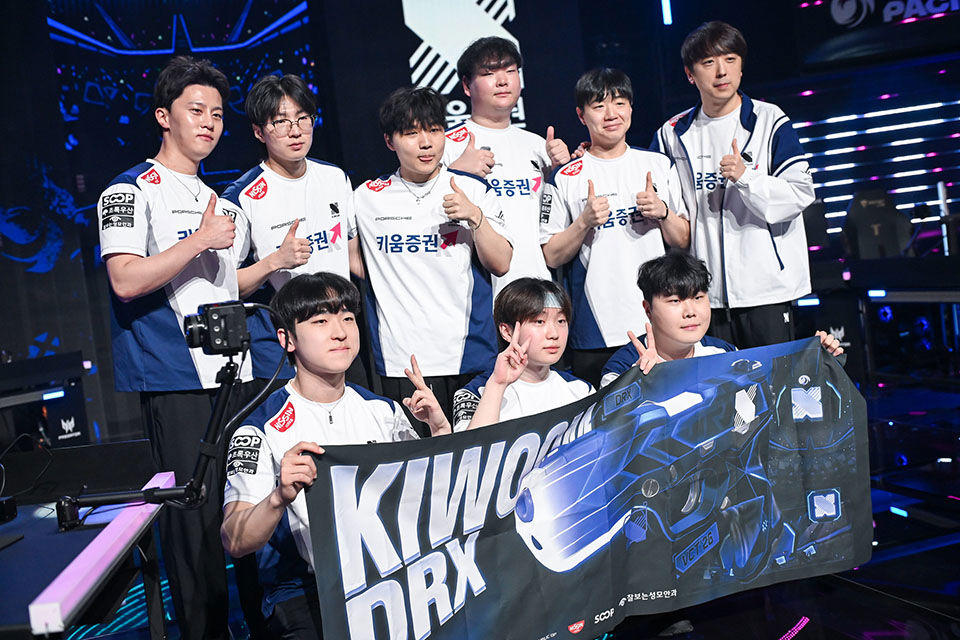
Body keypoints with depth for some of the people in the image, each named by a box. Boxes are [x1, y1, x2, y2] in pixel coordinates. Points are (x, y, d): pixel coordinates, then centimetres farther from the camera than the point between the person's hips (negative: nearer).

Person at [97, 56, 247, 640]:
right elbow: (126, 281, -15)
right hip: (176, 380, -7)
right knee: (194, 517, -4)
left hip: (233, 374, 7)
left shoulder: (217, 200, 20)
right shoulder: (132, 191, -2)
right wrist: (199, 241, -16)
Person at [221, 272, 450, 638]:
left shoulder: (382, 411, 8)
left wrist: (441, 431, -5)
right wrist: (280, 499, -31)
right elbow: (235, 543, -12)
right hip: (304, 594, -4)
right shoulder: (261, 429, -7)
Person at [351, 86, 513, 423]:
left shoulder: (474, 190, 4)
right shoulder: (367, 197, 7)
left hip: (469, 356, 0)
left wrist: (475, 216, -12)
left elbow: (501, 264, -1)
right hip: (399, 361, 1)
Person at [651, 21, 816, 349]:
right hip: (705, 292, 3)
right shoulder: (673, 133, 9)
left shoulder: (769, 120, 0)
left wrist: (746, 177, -21)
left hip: (766, 286, -2)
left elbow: (800, 193, -5)